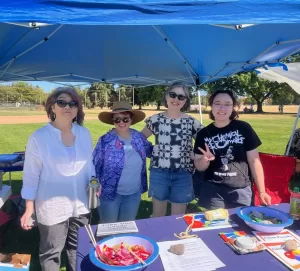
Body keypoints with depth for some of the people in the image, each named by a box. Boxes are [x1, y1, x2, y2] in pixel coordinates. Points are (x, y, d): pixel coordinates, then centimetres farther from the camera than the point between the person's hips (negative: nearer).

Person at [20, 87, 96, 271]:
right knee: (51, 252, 14)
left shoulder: (84, 134, -1)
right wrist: (29, 208, -8)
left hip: (81, 204, 4)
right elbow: (31, 175, -8)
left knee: (79, 249, 22)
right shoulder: (38, 137, -13)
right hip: (52, 206, -3)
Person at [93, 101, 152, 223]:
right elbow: (94, 165, -6)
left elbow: (150, 151, 16)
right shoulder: (105, 140, -13)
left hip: (134, 193, 3)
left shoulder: (139, 137, -3)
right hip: (110, 193, -3)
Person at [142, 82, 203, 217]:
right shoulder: (155, 119, 1)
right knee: (158, 216, 16)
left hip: (182, 174, 0)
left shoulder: (192, 122, 0)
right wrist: (152, 151, -2)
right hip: (159, 172, 0)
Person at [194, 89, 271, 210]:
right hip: (212, 191, 1)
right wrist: (205, 159, -17)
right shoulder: (203, 133, -1)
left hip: (241, 190, -1)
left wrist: (261, 191, 0)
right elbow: (199, 167, 4)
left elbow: (254, 161, -1)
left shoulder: (244, 128, -5)